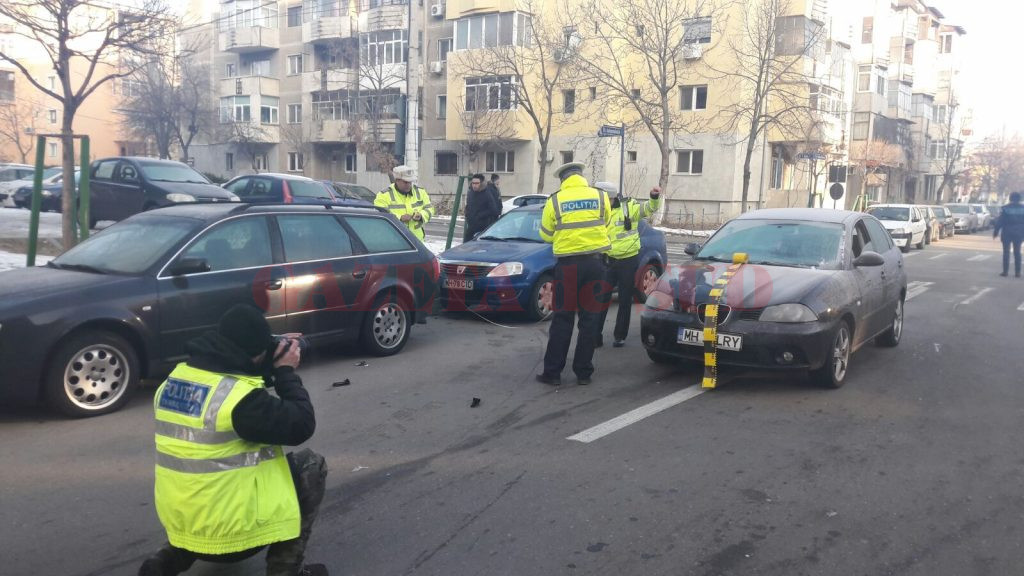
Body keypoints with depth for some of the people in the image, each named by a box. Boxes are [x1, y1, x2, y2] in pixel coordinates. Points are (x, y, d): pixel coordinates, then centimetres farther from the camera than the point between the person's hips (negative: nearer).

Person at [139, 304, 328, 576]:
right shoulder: (242, 397, -23)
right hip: (231, 531, -7)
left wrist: (271, 364, 13)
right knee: (310, 465, 8)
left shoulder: (175, 379, 2)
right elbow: (302, 426, -12)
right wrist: (286, 371, -3)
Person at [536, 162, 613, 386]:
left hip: (568, 263, -1)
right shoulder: (600, 196, 2)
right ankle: (583, 372, 10)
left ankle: (552, 372, 7)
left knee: (563, 318, 6)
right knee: (589, 318, 8)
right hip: (595, 261, 1)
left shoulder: (555, 200, -2)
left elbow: (546, 235, 6)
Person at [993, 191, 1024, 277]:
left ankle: (1005, 271, 1)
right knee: (1017, 252, 8)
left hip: (1007, 233, -2)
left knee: (1006, 251, 4)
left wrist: (995, 231, 0)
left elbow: (999, 221, -8)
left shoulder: (1005, 208, -8)